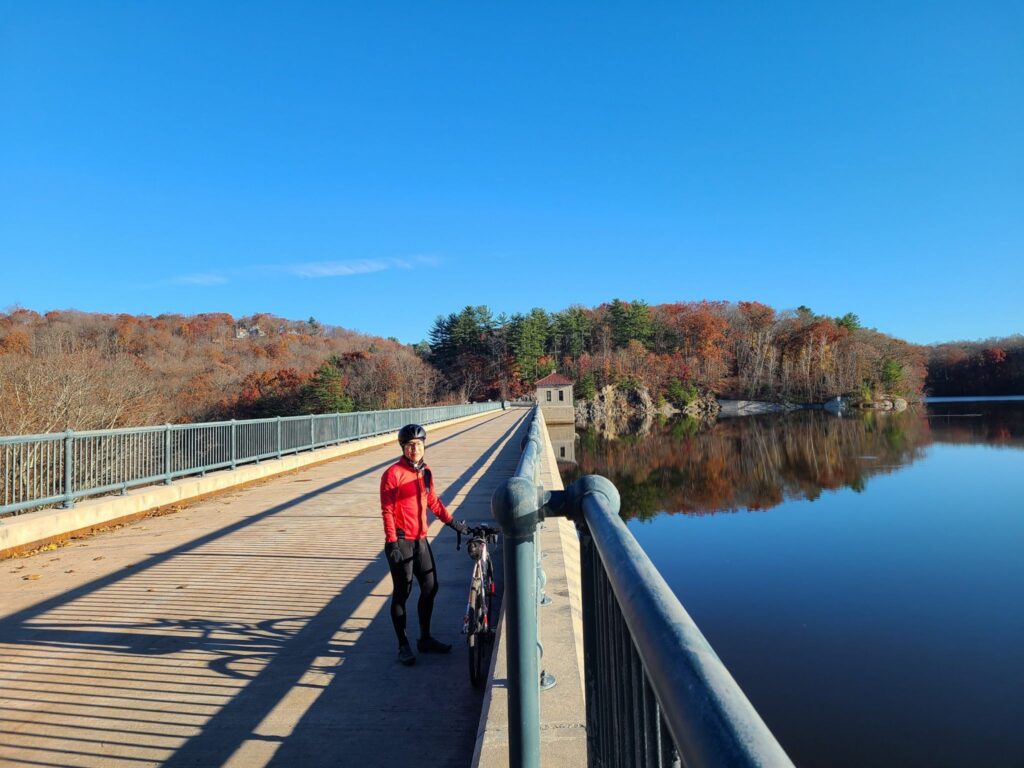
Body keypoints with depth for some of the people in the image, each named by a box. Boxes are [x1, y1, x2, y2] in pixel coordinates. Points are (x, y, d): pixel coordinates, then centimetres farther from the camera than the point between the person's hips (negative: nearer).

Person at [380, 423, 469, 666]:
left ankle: (425, 638, 29)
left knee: (430, 587, 13)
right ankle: (403, 645, 17)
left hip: (421, 540, 7)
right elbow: (387, 511, -15)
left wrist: (453, 522, 22)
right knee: (402, 593, 2)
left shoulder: (425, 472, 8)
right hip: (401, 542, -7)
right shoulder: (393, 473, -13)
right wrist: (392, 543, -18)